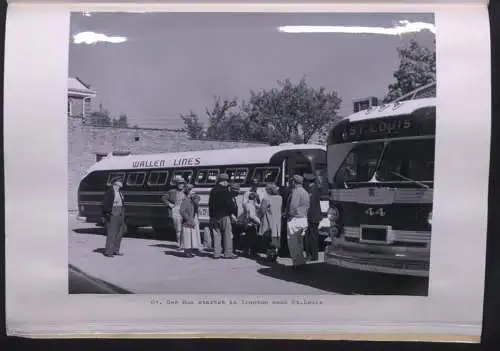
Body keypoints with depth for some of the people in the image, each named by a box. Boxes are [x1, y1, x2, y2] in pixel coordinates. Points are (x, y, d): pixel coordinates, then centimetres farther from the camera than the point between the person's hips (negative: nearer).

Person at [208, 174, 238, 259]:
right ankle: (228, 253, 1)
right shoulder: (225, 191, -12)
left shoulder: (213, 190, 12)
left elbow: (210, 204, 16)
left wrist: (211, 215, 19)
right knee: (227, 234, 0)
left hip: (214, 216, 7)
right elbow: (230, 204, -14)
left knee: (217, 234, 9)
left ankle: (216, 253, 9)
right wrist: (235, 212, -3)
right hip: (224, 215, -7)